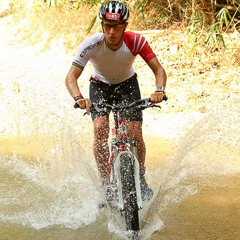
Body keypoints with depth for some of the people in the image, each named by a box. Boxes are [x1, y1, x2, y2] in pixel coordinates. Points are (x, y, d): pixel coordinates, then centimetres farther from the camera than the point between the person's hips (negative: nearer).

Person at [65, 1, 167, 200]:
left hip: (127, 84, 0)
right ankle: (106, 185, -14)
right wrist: (79, 98, -55)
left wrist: (159, 90, -49)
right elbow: (71, 76, -35)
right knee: (100, 129, -23)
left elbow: (159, 69, -28)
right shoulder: (91, 44, -31)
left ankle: (141, 179, 13)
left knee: (135, 135, -13)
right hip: (100, 86, 0)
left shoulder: (135, 41, -28)